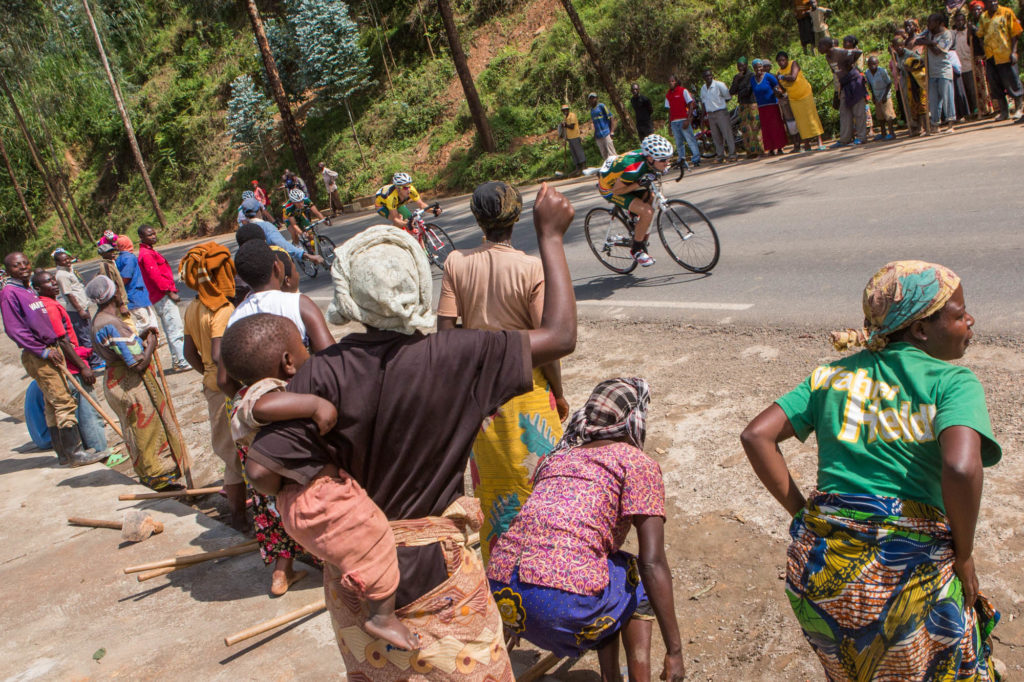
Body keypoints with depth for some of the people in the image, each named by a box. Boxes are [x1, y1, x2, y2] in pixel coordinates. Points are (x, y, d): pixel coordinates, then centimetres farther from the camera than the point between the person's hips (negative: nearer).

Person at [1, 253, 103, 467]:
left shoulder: (31, 291, 17)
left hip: (50, 351, 9)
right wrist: (43, 351, -17)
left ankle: (64, 453, 17)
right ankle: (75, 453, -7)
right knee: (64, 402, -11)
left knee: (54, 405, 11)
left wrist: (56, 349, 13)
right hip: (36, 356, -9)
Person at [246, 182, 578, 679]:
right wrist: (550, 235, -9)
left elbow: (264, 467, -20)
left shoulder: (323, 372, -18)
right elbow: (560, 336, -17)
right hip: (435, 568, -3)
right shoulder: (457, 357, -23)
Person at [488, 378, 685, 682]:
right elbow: (653, 563, -3)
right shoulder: (638, 463, 7)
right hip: (563, 603, -6)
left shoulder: (556, 457, 24)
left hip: (500, 593, 6)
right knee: (638, 580, 24)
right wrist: (675, 651, 2)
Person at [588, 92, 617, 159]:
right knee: (604, 155, 8)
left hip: (606, 134, -7)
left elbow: (611, 118, -6)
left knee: (611, 154, -9)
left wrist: (612, 132, -13)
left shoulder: (601, 106, -3)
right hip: (598, 136, 7)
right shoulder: (591, 110, 16)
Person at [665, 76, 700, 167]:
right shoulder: (668, 95, 16)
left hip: (683, 121, -5)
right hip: (674, 122, 5)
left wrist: (688, 120, -14)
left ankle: (696, 160, -9)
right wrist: (669, 124, 14)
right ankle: (682, 161, 12)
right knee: (679, 143, 6)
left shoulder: (683, 91, 1)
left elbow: (691, 106, -3)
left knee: (691, 140, -9)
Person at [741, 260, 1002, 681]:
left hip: (818, 565, 5)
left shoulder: (834, 375, 8)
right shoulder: (953, 382, -6)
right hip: (909, 564, -4)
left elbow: (756, 436, 2)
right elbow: (961, 467, -24)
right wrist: (964, 555, -9)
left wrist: (803, 513, 5)